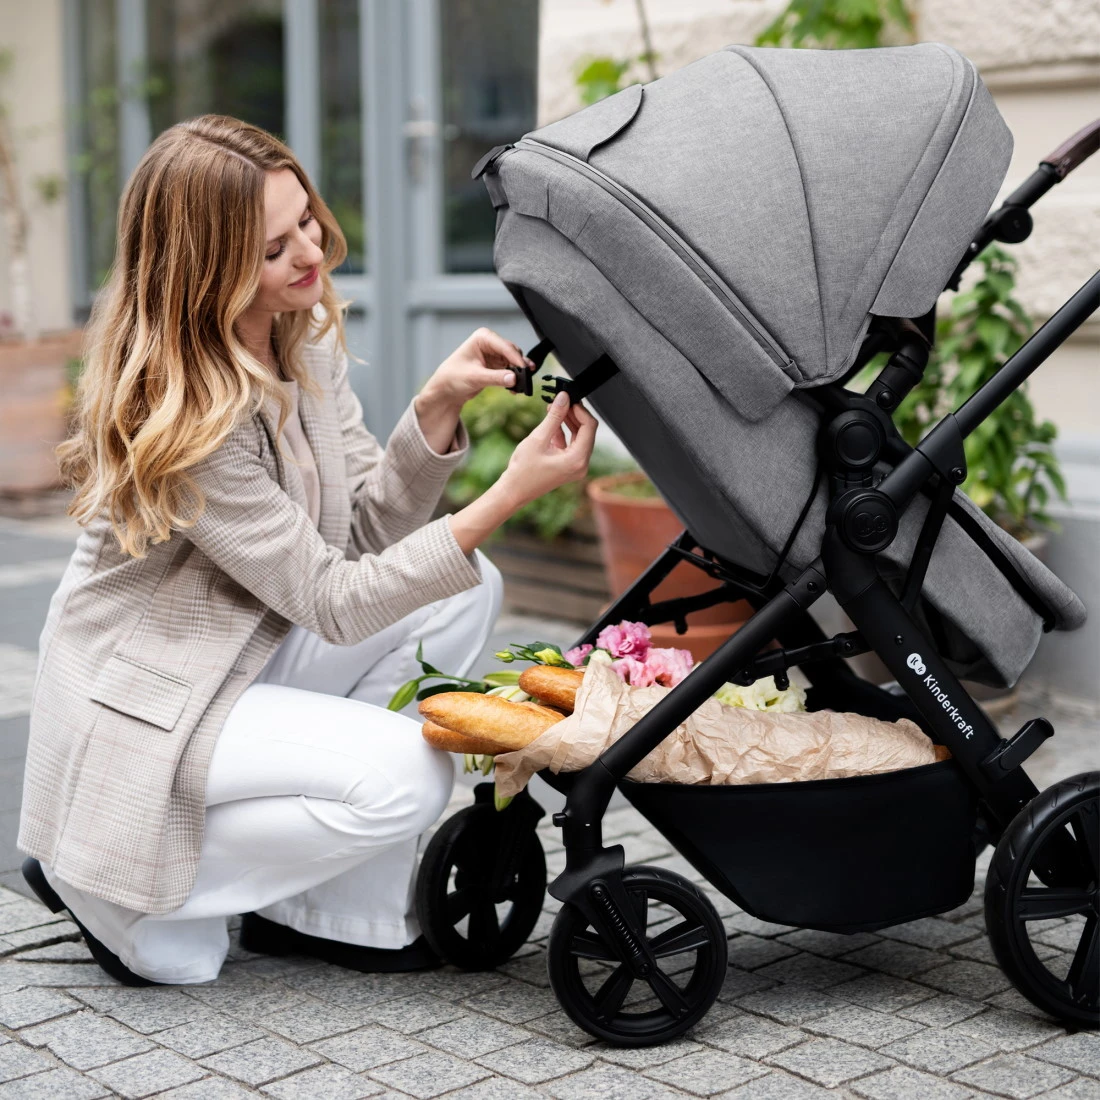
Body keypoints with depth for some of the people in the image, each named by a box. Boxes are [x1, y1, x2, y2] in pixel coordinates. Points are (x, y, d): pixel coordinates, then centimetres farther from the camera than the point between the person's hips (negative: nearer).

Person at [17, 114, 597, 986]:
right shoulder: (184, 416, -27)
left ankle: (345, 915, -1)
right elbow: (333, 602, -26)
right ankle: (132, 899, -3)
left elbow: (368, 530, 0)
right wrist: (512, 493, -30)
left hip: (251, 655, 9)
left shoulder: (305, 335, -1)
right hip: (140, 709, -9)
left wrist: (437, 406, -17)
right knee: (405, 775, -26)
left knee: (466, 589, -8)